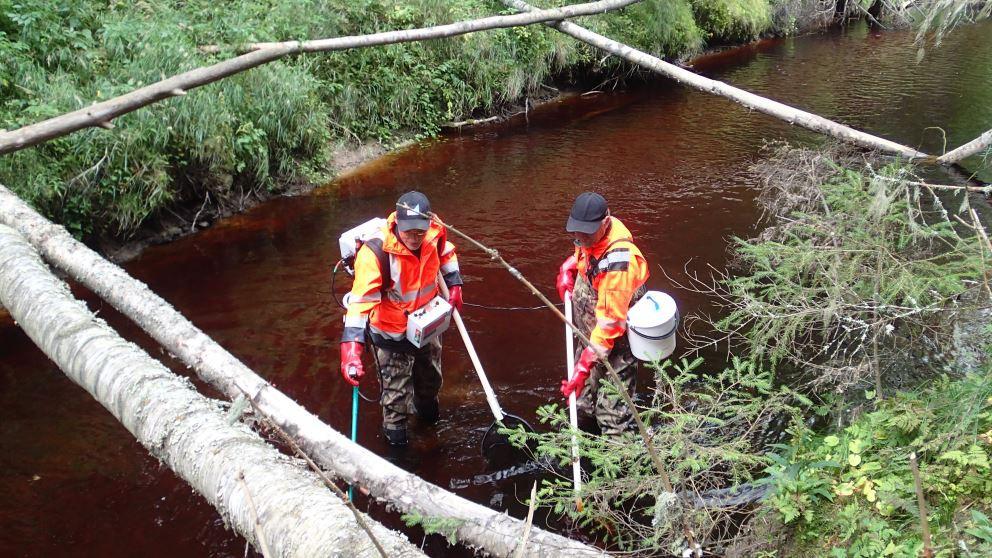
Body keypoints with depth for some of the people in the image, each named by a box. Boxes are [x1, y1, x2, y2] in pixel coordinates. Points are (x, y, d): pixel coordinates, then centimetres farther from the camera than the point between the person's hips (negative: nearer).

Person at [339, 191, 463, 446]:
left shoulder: (435, 232, -21)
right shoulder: (376, 252, -37)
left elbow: (446, 253, 6)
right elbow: (360, 300, -43)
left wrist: (454, 286, 2)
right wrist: (351, 347, -50)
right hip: (392, 334, -6)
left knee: (431, 377, 31)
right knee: (397, 393, 6)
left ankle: (425, 402, 64)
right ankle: (394, 434, 36)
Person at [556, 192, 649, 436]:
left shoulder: (618, 260, -36)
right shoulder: (593, 234, -10)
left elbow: (610, 321, -34)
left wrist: (586, 362, -35)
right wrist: (568, 269, -1)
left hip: (615, 341, -9)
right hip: (589, 332, 9)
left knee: (612, 413, -3)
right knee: (583, 402, 26)